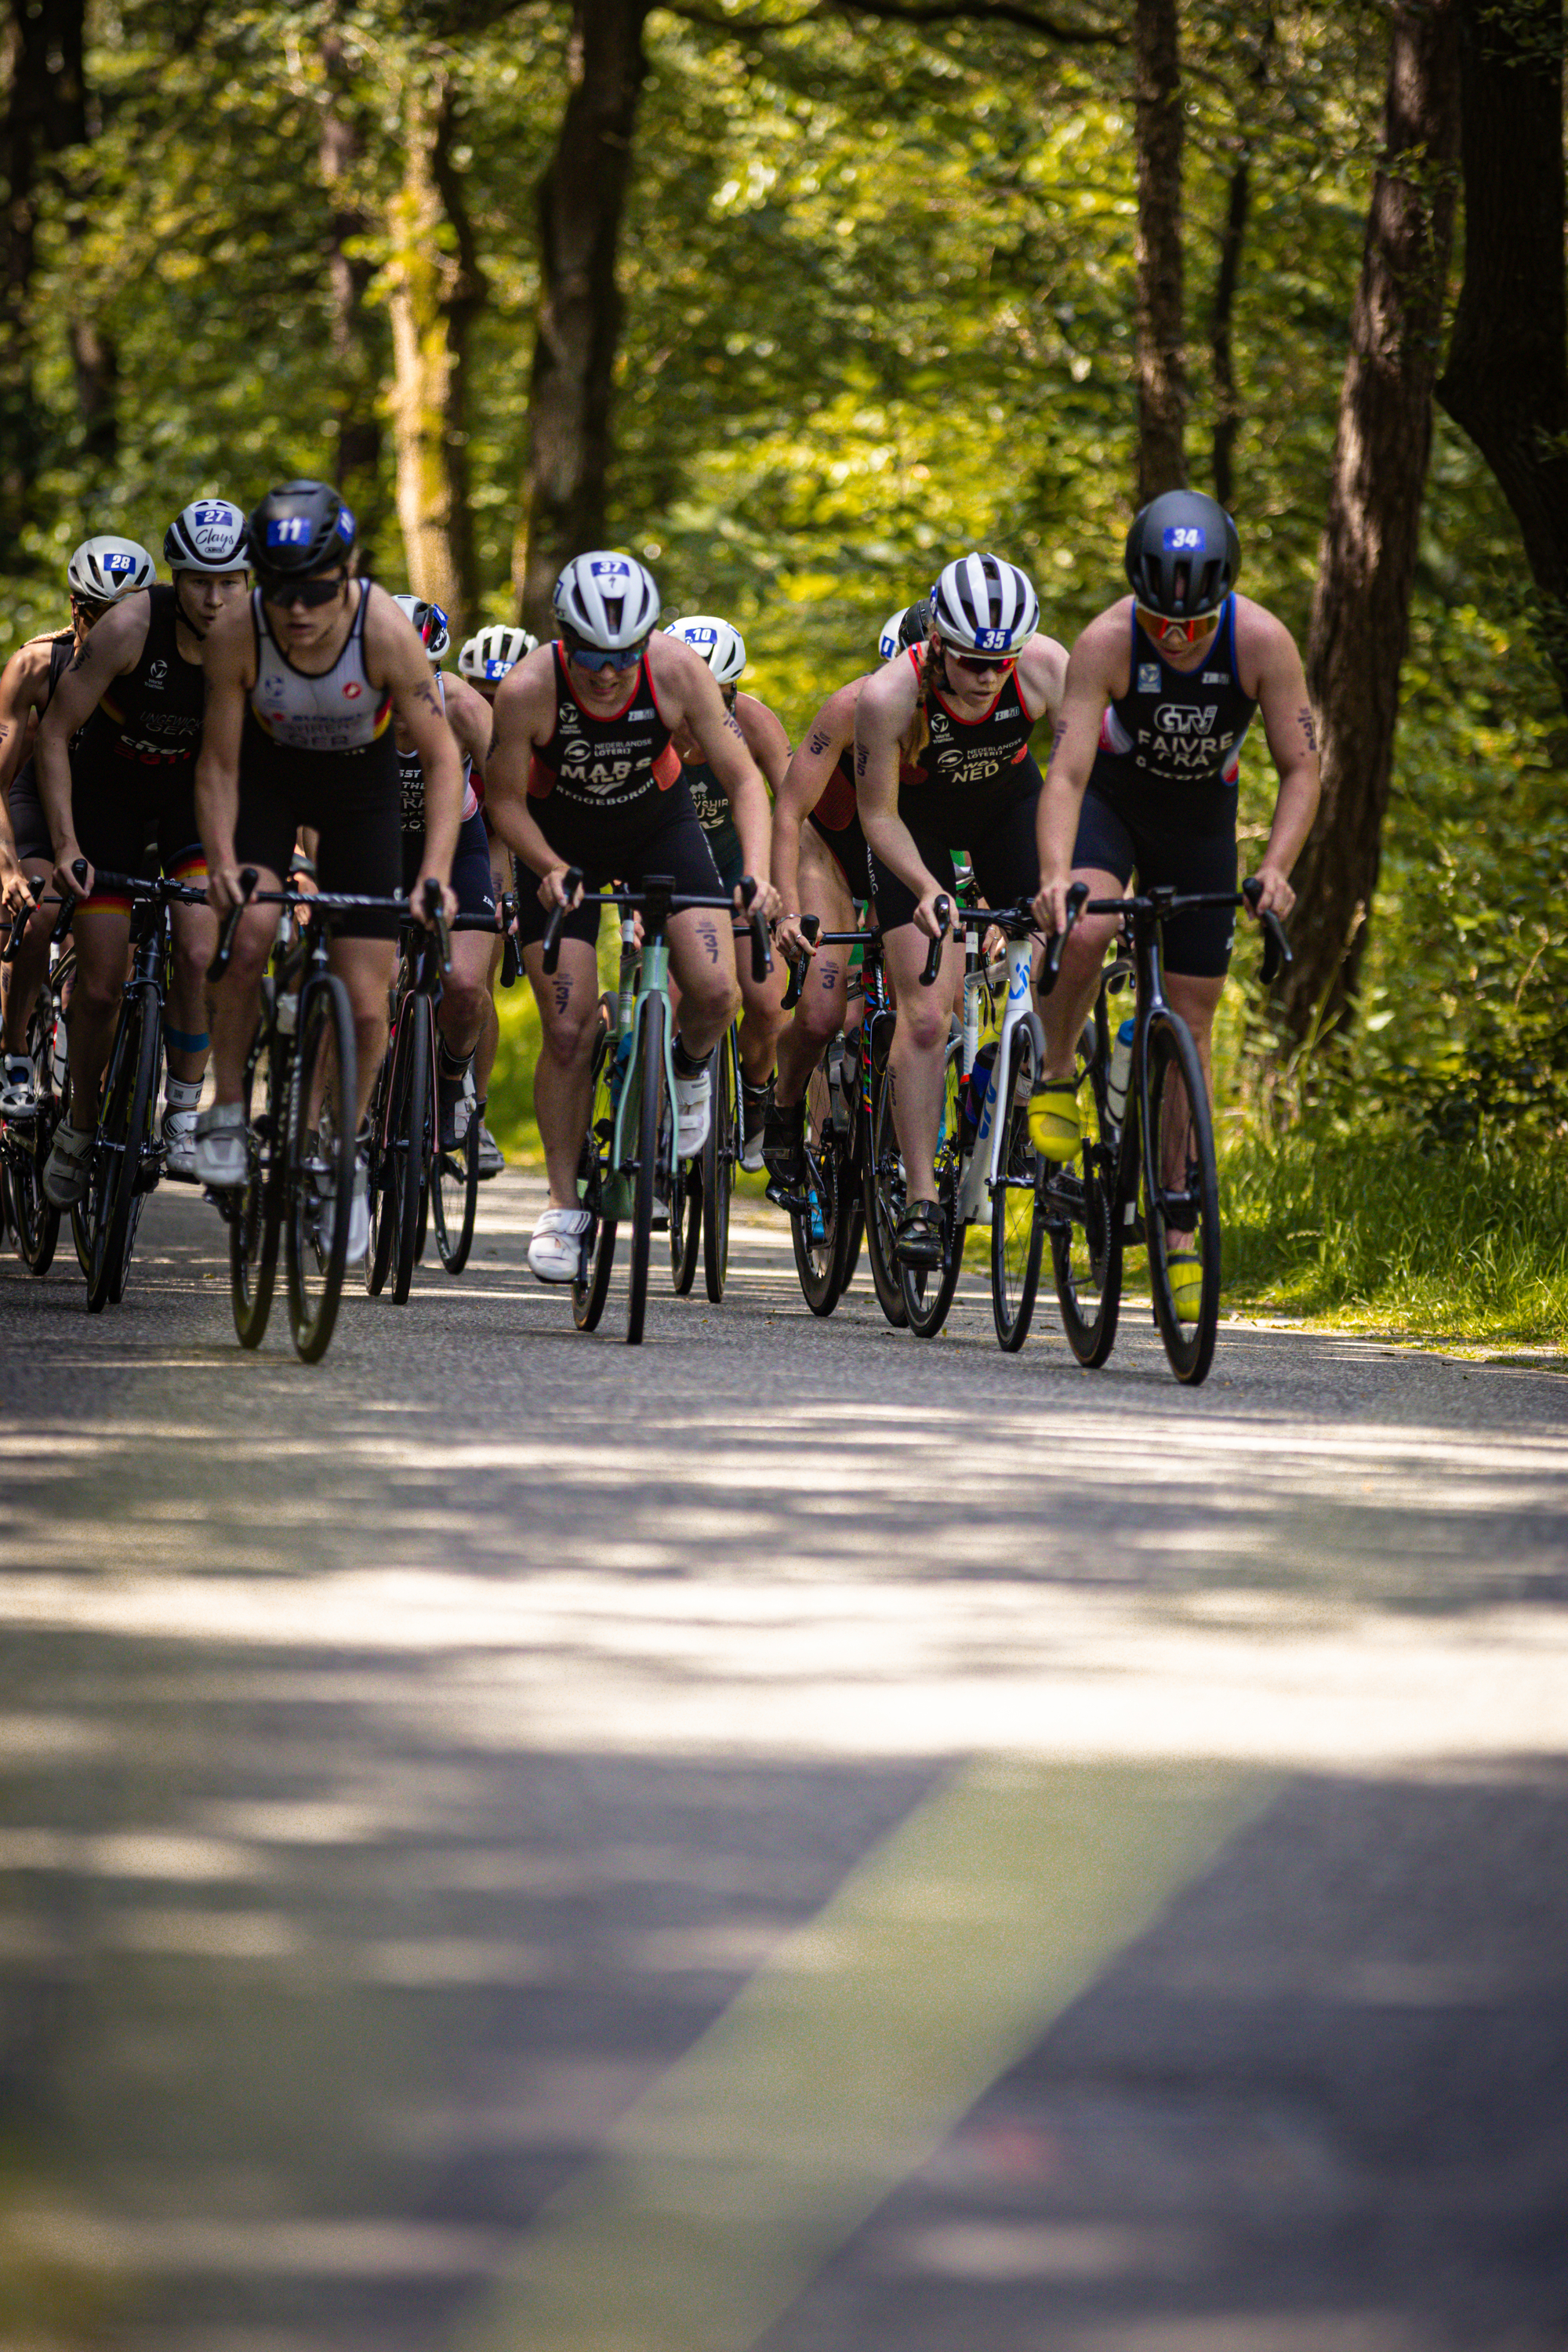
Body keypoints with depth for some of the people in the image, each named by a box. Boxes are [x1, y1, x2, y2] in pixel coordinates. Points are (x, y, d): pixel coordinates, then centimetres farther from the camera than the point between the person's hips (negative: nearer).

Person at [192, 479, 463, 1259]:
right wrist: (221, 862, -32)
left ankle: (346, 1155, 20)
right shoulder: (237, 633, -28)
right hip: (268, 772, 0)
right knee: (248, 937, -26)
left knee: (365, 1005, -4)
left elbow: (442, 759, -23)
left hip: (360, 784, 0)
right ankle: (225, 1110, -6)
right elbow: (218, 765, -17)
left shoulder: (386, 631, -32)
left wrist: (434, 873, -33)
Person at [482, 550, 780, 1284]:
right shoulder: (528, 691, -30)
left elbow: (744, 780, -20)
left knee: (715, 991, -18)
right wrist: (551, 869, -31)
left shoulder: (679, 673, -28)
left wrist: (757, 873, -34)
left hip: (658, 825, 1)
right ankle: (563, 1205, 7)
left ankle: (688, 1067, 17)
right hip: (562, 841, -1)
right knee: (569, 1033, -7)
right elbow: (506, 802, -16)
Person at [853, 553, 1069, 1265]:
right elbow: (879, 816, -23)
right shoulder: (890, 696, -34)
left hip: (1008, 802, 2)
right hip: (916, 819, -2)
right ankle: (920, 1202, -9)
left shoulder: (1047, 669, -30)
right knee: (925, 1013, -12)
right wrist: (926, 889, -37)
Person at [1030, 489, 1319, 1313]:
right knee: (1083, 929, -35)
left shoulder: (1263, 641, -26)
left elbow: (1300, 769, -20)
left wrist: (1275, 868, -36)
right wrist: (1055, 875, -50)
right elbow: (1066, 773, -34)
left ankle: (1177, 1237, 8)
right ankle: (1054, 1081, -7)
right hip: (1111, 796, -2)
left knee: (1190, 1023, 1)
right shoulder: (1107, 642, -30)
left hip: (1200, 819, 2)